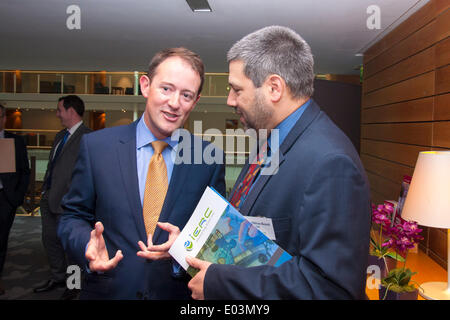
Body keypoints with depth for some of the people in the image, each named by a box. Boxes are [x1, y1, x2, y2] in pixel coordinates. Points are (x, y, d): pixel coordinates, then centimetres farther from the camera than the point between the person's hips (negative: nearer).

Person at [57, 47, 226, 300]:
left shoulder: (211, 158, -8)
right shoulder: (96, 146, -7)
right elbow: (73, 217, -1)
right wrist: (88, 247, -20)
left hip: (180, 293, 0)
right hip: (107, 290, 1)